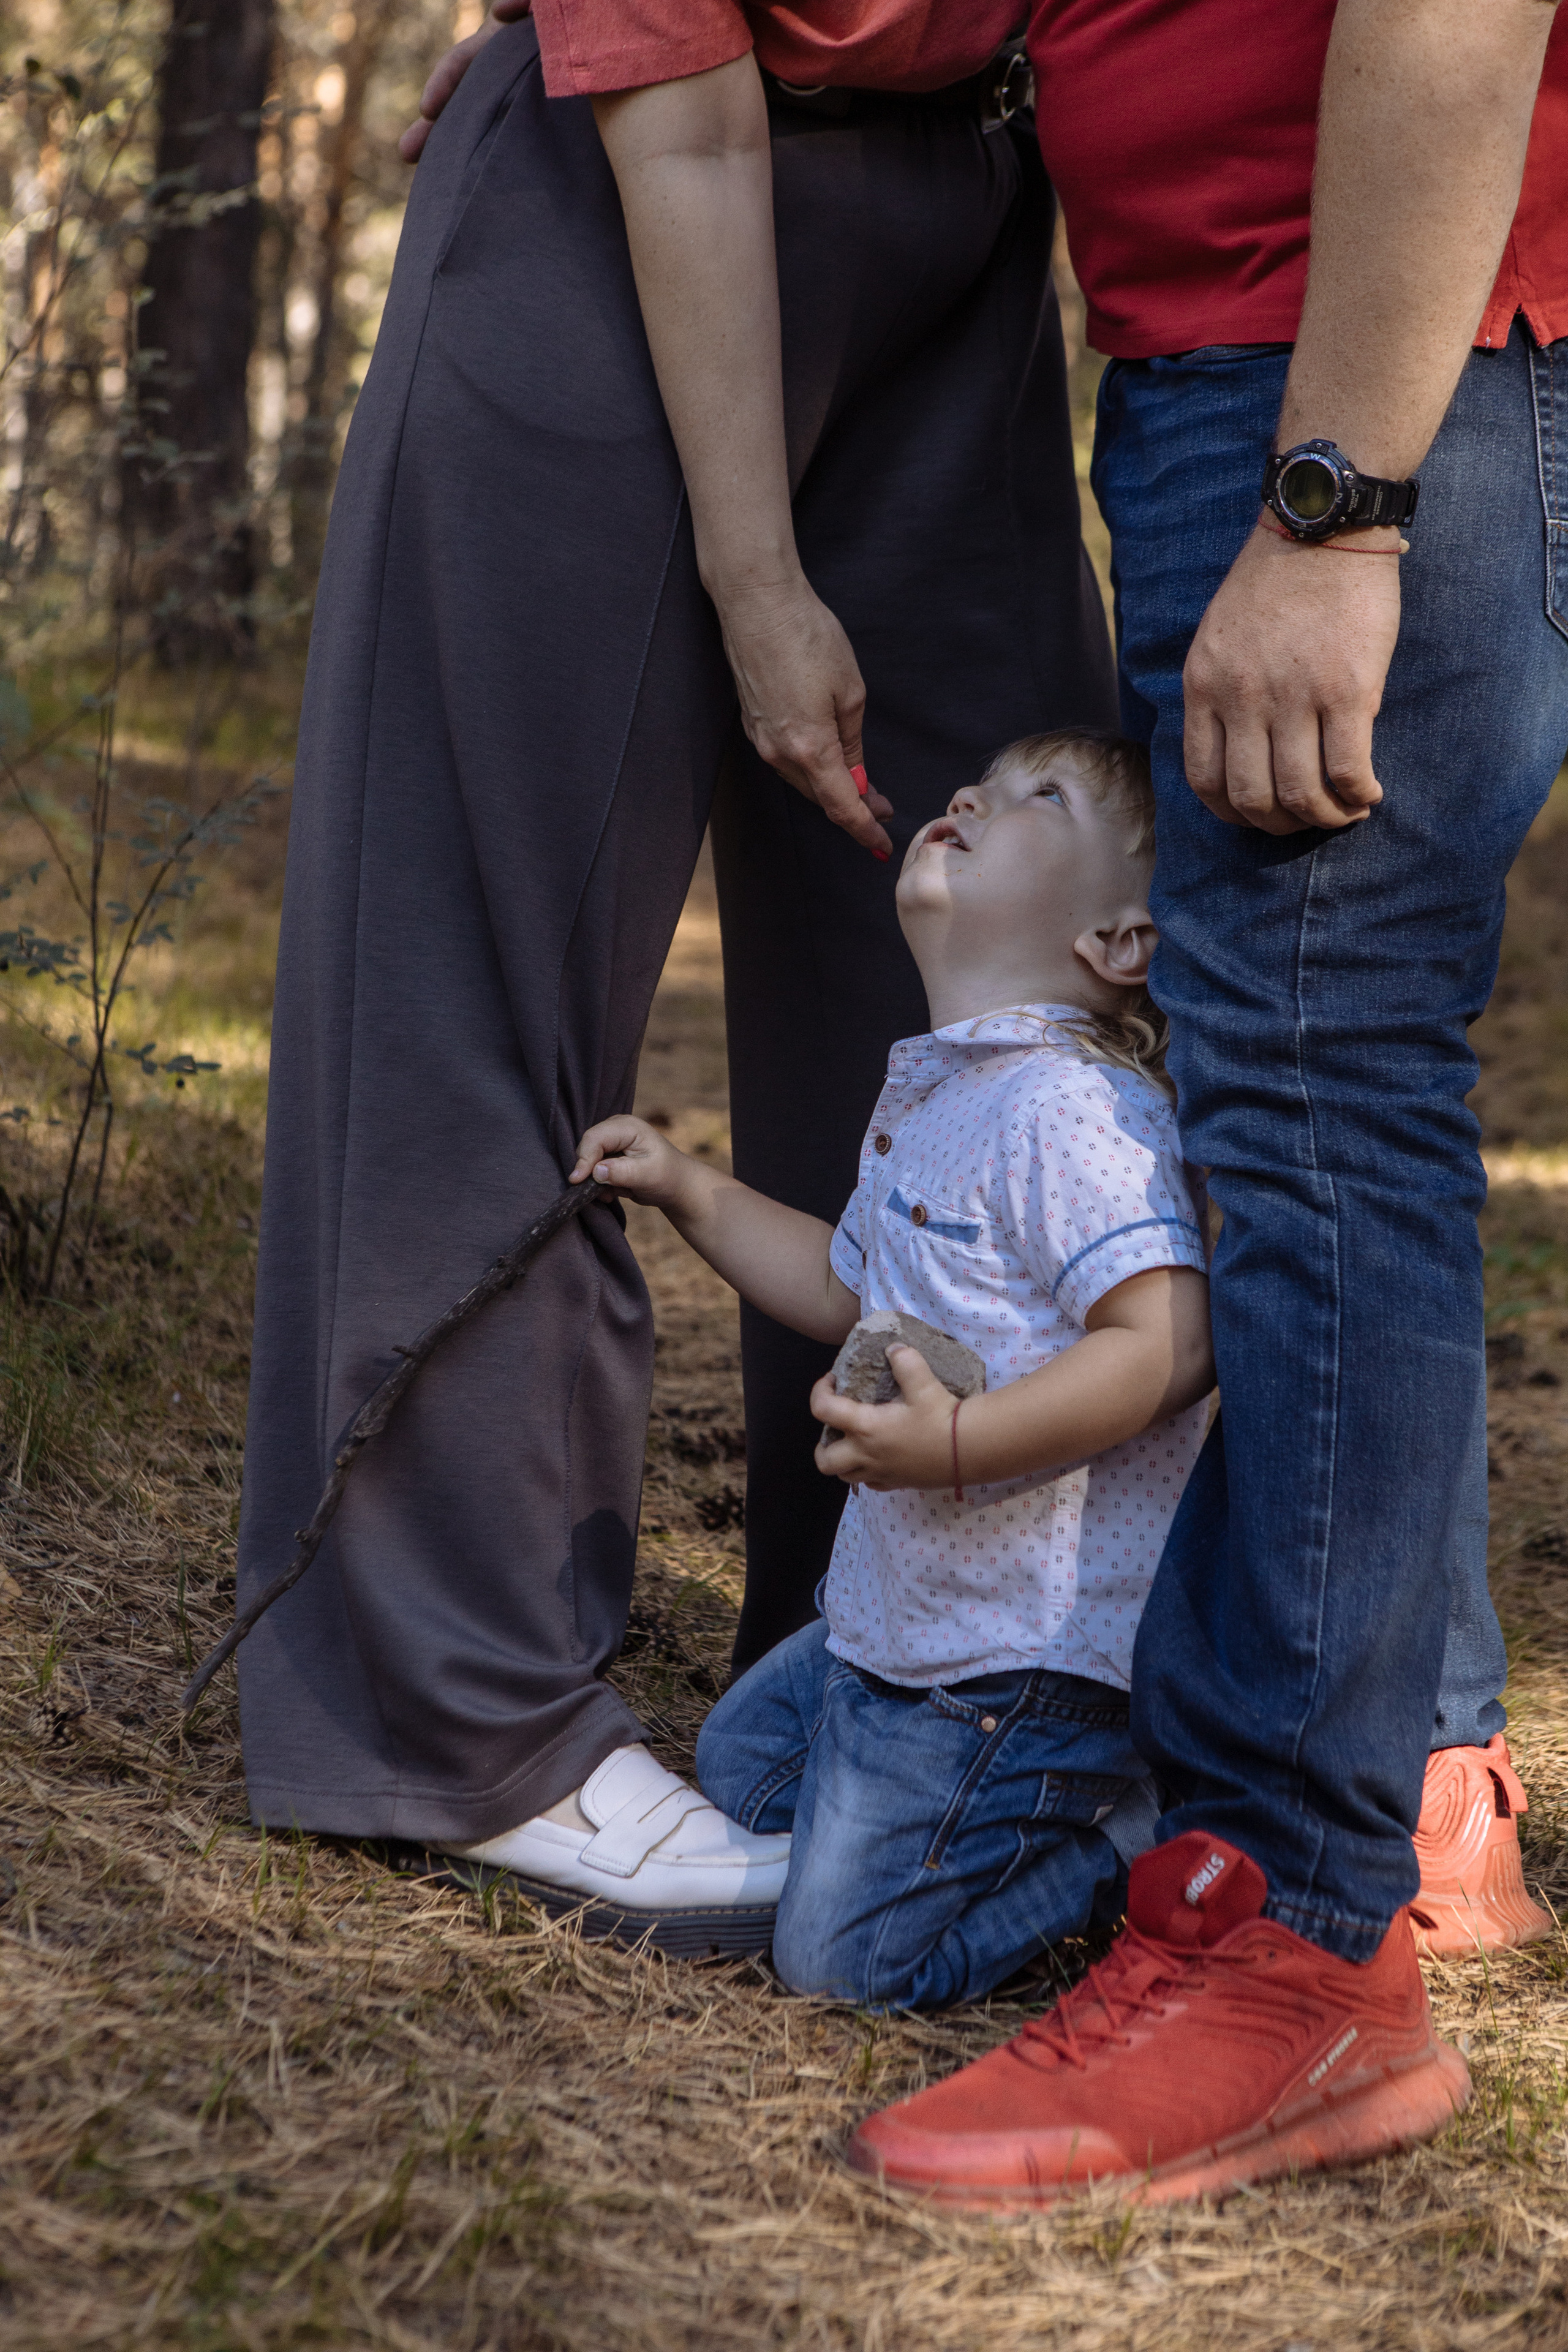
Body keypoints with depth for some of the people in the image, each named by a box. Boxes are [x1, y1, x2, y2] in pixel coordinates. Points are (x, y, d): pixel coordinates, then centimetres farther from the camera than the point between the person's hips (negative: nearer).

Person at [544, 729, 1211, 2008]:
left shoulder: (1073, 1107, -22)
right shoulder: (931, 1099, 10)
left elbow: (1172, 1340, -31)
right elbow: (853, 1289, 25)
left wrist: (955, 1444, -36)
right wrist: (692, 1192, 17)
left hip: (1029, 1653, -10)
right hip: (898, 1619, 10)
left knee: (846, 1955, -7)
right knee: (739, 1762, 30)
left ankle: (1158, 1833, 4)